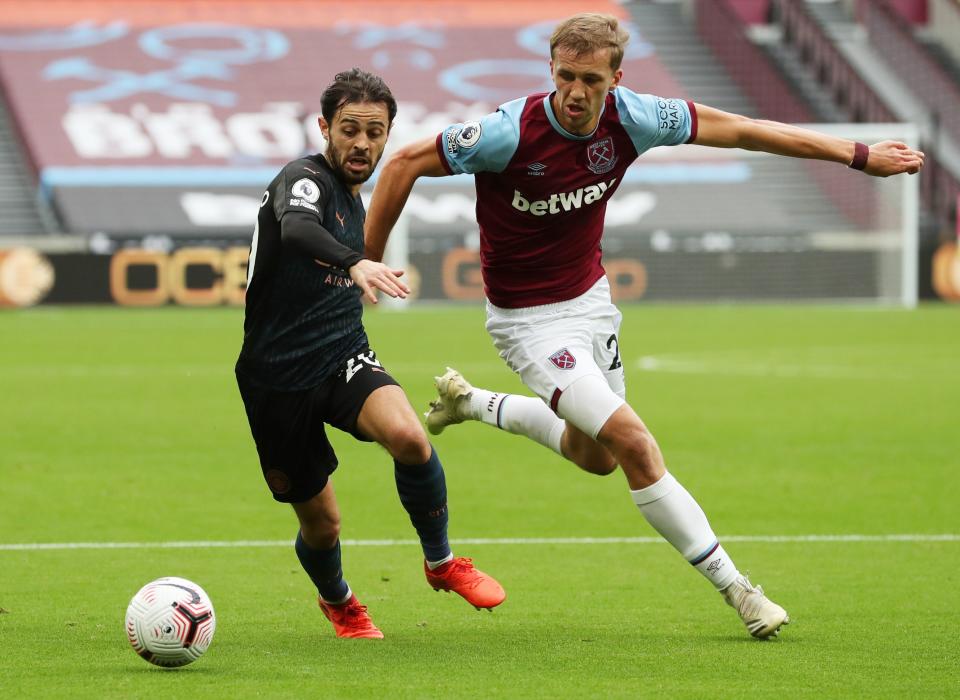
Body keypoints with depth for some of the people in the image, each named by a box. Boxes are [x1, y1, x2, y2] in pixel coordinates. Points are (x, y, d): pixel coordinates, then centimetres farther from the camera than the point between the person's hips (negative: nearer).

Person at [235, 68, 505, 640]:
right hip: (278, 378, -5)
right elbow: (296, 228, -40)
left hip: (344, 358, 5)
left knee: (407, 434, -28)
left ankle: (441, 563, -6)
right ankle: (338, 602, 39)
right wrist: (355, 264, -56)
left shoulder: (355, 201, 11)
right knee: (321, 522, 4)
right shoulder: (305, 179, -14)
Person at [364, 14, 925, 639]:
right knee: (634, 445, -18)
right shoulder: (511, 133, -28)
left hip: (592, 299, 6)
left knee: (596, 456, 22)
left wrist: (859, 156, -1)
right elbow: (405, 163, -17)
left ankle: (471, 403, 43)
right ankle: (734, 588, -9)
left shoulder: (630, 119, -15)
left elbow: (742, 131, -5)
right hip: (529, 320, -6)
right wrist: (366, 263, -13)